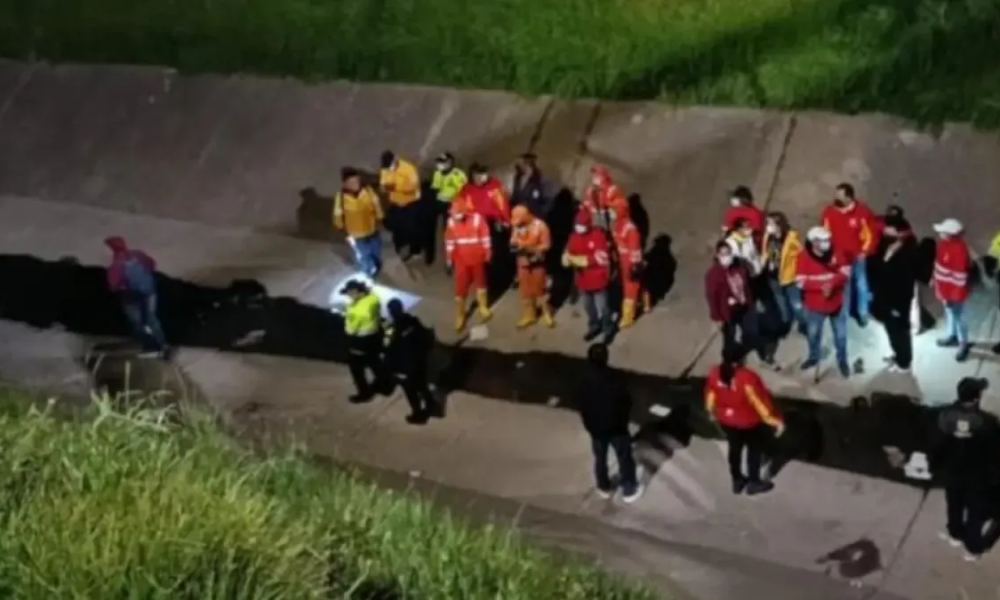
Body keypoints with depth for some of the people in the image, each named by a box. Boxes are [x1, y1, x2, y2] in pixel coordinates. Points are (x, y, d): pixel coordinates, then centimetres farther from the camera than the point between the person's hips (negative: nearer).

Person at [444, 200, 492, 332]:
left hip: (477, 258, 0)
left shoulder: (477, 219, -18)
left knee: (480, 283, 21)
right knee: (460, 288, 2)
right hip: (461, 260, 0)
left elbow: (485, 238, -9)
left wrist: (487, 255, -4)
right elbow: (449, 242, -1)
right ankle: (460, 317, 13)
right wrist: (449, 260, 3)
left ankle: (483, 308, 43)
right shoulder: (451, 222, -11)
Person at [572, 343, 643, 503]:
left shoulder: (582, 380, -15)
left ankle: (604, 488, 41)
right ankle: (629, 490, 27)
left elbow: (578, 403, -4)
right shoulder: (615, 377, -25)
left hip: (595, 426, 3)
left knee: (600, 458, 23)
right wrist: (623, 418, 4)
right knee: (624, 457, 15)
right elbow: (626, 401, -16)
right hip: (617, 425, -3)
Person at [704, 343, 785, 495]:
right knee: (755, 449, 20)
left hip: (726, 420, 5)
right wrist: (775, 420, -11)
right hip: (748, 422, -5)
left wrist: (712, 412, 19)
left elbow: (710, 396, 0)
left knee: (735, 448, 26)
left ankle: (737, 481, 43)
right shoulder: (747, 378, -33)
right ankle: (754, 483, 35)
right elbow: (761, 401, -24)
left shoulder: (715, 374, -17)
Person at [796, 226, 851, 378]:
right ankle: (813, 357, 45)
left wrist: (832, 284, -29)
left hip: (836, 303, 1)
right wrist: (822, 285, -33)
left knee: (840, 334, 12)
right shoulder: (804, 258, -17)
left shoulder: (835, 254, -10)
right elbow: (801, 281, -22)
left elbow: (846, 273, -10)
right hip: (815, 305, -1)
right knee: (813, 333, 19)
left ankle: (842, 361, 34)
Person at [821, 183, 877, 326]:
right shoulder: (829, 212, -10)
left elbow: (871, 233, -8)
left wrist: (864, 251, -9)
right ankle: (843, 315, 29)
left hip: (857, 256, -2)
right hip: (838, 257, 2)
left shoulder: (862, 211, -17)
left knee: (861, 284, 12)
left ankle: (863, 314, 26)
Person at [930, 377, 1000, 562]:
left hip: (952, 472, 3)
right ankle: (973, 548, 29)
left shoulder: (946, 416, -18)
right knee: (976, 512, 17)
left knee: (955, 505, 27)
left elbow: (937, 446, -7)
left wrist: (934, 465, 11)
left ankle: (955, 535, 48)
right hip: (978, 476, -3)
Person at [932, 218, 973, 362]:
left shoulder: (959, 249, -33)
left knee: (958, 316, 8)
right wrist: (935, 280, 19)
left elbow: (960, 275, -28)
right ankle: (953, 337, 46)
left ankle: (964, 344, 25)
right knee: (950, 313, 26)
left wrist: (955, 295, -23)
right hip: (945, 288, 9)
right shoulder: (944, 243, -7)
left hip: (954, 291, -9)